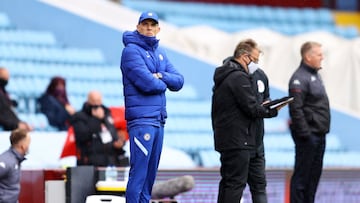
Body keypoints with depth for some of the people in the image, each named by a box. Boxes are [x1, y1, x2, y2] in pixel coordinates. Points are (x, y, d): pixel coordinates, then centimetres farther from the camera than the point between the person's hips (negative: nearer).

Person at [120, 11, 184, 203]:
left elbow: (179, 81, 10)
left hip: (158, 119, 8)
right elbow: (147, 83, -17)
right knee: (139, 170, -12)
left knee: (151, 170, 10)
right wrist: (162, 83, 2)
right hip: (141, 119, -8)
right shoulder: (131, 50, -6)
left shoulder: (160, 53, 18)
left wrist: (161, 76, -9)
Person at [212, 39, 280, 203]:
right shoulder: (239, 77, -15)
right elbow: (251, 108, -17)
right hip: (238, 140, -10)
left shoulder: (223, 76, 16)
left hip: (224, 138, 10)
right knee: (236, 182, -7)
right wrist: (272, 111, -2)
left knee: (228, 181, 14)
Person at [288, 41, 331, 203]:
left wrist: (323, 130, 18)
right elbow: (296, 109, -20)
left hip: (318, 135, 10)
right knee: (302, 175, -5)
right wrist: (304, 133, -21)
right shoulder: (299, 78, -15)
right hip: (308, 135, -10)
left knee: (314, 174, 13)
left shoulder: (315, 75, 16)